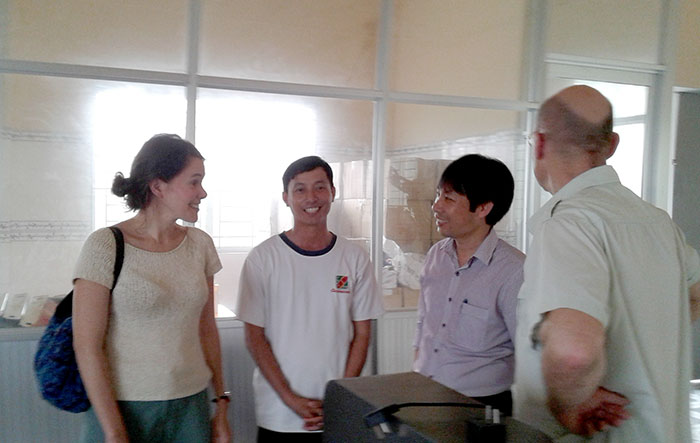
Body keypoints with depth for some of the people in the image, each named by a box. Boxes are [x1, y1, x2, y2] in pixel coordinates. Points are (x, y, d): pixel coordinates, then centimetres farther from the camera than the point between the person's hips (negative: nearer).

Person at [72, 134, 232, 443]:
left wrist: (221, 405, 8)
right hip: (123, 407, -4)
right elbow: (86, 346, -11)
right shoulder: (105, 246, -11)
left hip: (192, 406, 4)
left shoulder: (200, 244, 2)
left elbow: (207, 329, 8)